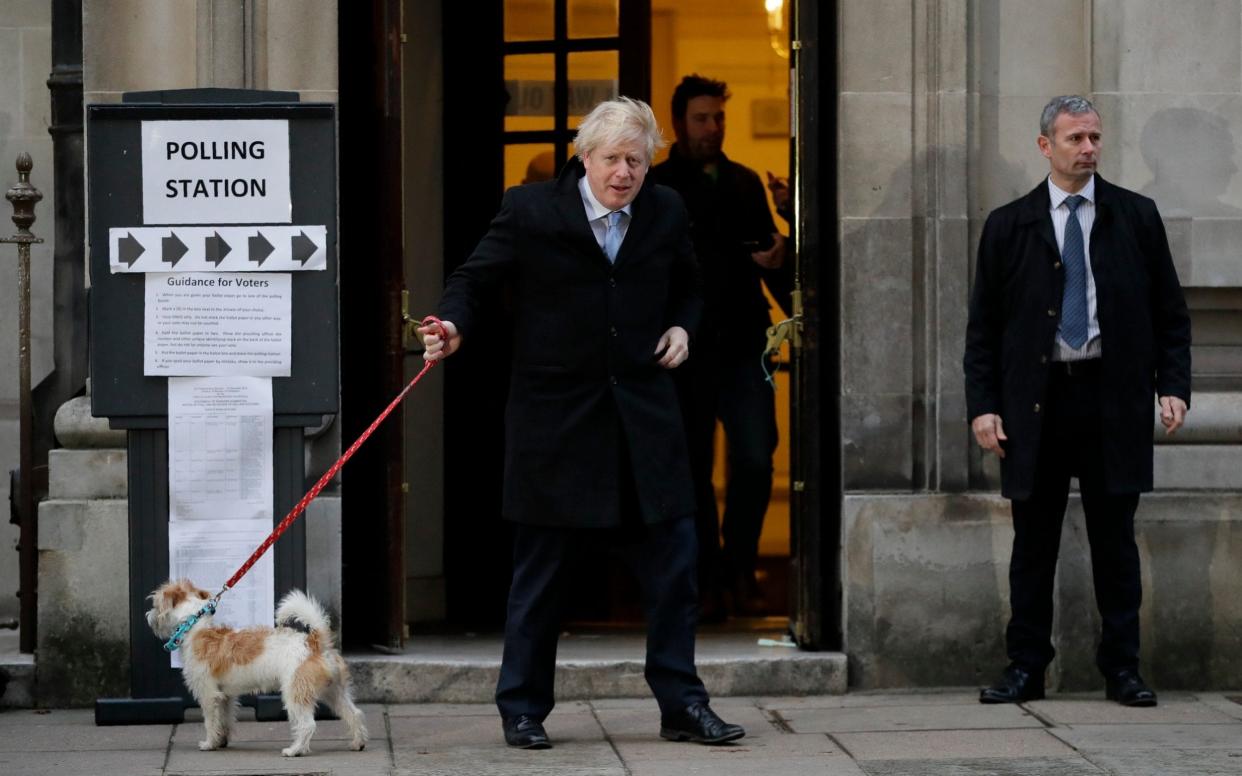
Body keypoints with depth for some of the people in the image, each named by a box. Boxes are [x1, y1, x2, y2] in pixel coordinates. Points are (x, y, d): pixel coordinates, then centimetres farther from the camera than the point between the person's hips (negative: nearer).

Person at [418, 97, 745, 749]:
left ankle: (681, 705, 12)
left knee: (671, 562, 2)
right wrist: (454, 328, -21)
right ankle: (522, 708, 15)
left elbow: (687, 290, 22)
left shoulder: (666, 214, 7)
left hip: (643, 413, 3)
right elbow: (475, 279, -2)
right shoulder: (530, 211, -4)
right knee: (540, 570, 4)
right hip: (555, 416, -3)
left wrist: (682, 328, 2)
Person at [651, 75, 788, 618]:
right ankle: (708, 581, 11)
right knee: (694, 467, 3)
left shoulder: (745, 183, 16)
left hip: (743, 343, 2)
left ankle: (740, 572, 7)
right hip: (686, 347, -2)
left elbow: (768, 256, 20)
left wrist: (776, 258, -4)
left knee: (755, 459, -8)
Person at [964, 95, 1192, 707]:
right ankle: (1025, 668, 12)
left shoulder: (1137, 217, 6)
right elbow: (982, 327, 6)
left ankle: (1122, 669, 10)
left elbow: (1170, 312, 8)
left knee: (1115, 540, 4)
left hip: (1114, 398, 0)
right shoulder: (1008, 226, 6)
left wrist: (1173, 386, -4)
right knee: (1033, 542, 4)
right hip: (1036, 399, 0)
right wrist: (983, 405, -3)